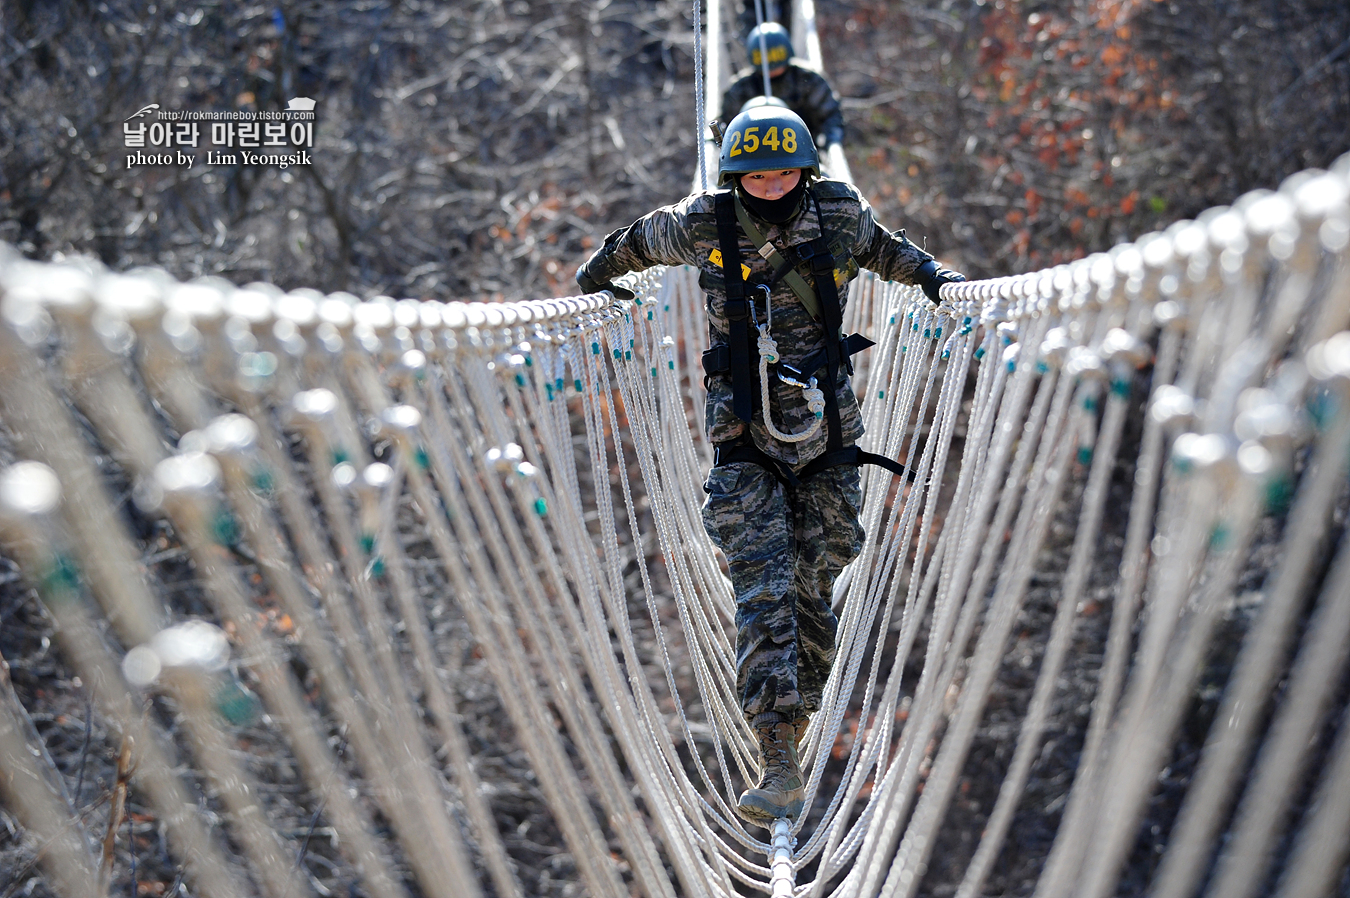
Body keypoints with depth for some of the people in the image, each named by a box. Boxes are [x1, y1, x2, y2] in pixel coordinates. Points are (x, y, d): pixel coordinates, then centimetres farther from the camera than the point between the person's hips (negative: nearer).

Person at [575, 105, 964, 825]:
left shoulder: (839, 214, -1)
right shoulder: (703, 226, -6)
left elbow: (876, 245, 23)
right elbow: (638, 240, 16)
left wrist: (929, 272, 14)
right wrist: (595, 274, 30)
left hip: (826, 437, 2)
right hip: (745, 442, -2)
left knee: (811, 590, 6)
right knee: (763, 592, -13)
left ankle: (791, 718, 26)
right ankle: (780, 766, -16)